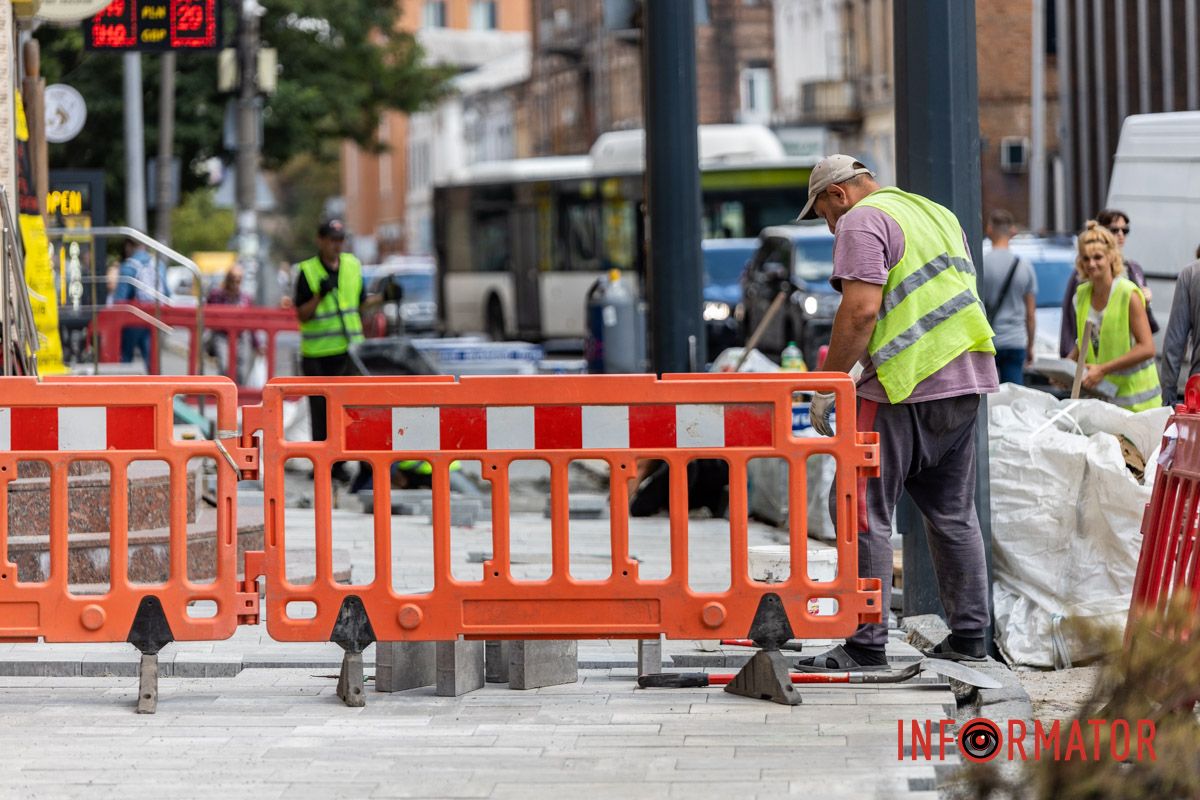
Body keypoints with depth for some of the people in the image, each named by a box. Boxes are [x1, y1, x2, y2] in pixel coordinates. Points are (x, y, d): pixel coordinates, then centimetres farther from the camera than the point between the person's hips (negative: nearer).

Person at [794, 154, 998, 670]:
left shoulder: (862, 221, -5)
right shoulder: (938, 214, 22)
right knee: (953, 513, 15)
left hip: (905, 389, -9)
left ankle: (866, 645, -7)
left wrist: (827, 384, -12)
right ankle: (969, 637, 18)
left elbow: (862, 307, -17)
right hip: (964, 380, 9)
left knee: (863, 511, -4)